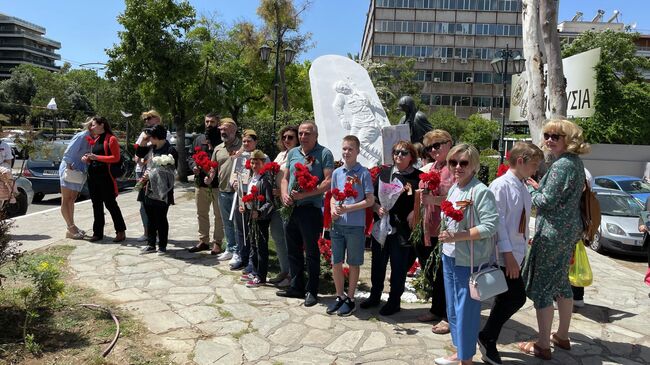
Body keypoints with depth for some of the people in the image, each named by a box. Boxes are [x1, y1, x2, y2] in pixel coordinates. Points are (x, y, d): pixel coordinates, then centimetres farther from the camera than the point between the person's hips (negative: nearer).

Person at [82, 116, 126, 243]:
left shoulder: (111, 139, -7)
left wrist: (97, 157, -18)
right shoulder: (95, 139, 17)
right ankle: (98, 233, 17)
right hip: (92, 176, 8)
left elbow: (116, 157, -14)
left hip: (105, 177, -8)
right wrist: (87, 159, 5)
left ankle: (120, 231, 8)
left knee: (110, 204, -2)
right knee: (96, 205, 10)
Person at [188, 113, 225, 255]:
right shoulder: (199, 139, 13)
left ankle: (217, 242, 13)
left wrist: (213, 174, -21)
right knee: (201, 214, 14)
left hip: (217, 184, -6)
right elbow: (191, 157, 19)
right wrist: (194, 166, -3)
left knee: (219, 215, 3)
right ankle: (203, 241, 26)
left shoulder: (222, 141, -6)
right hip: (200, 183, 6)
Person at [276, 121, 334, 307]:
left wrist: (304, 194, -20)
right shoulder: (292, 153, 14)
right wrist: (284, 194, -3)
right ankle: (296, 287, 28)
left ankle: (312, 291, 15)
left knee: (311, 251, 2)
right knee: (293, 250, 14)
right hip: (291, 208, 7)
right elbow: (285, 177, 17)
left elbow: (328, 182, -14)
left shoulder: (324, 154, -6)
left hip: (311, 208, -6)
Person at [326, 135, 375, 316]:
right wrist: (333, 209, -6)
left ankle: (350, 299, 23)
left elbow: (370, 200, -8)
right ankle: (340, 297, 27)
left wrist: (348, 208, -17)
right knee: (336, 262, 10)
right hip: (337, 224, 4)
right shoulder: (336, 173, 7)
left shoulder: (363, 173, -6)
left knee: (353, 264, 8)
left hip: (355, 225, -4)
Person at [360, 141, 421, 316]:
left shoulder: (418, 177, -3)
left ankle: (394, 301, 26)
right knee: (378, 262, 16)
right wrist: (377, 208, -7)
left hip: (403, 228, -4)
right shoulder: (384, 173, 8)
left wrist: (413, 215, -16)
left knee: (398, 266, 8)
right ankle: (375, 296, 35)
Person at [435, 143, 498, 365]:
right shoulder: (453, 189, 9)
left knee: (466, 310, 4)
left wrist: (457, 236, -24)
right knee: (453, 308, 18)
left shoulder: (481, 191, -16)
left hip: (470, 261, -8)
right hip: (449, 257, 8)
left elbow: (490, 226, -22)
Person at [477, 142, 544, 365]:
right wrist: (508, 254, -20)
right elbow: (498, 222, -19)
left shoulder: (524, 188, 10)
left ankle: (489, 341, 26)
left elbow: (522, 222, 14)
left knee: (506, 299, 13)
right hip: (504, 254, -8)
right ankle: (487, 338, 12)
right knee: (517, 298, -6)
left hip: (517, 253, 8)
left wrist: (522, 250, 13)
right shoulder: (501, 185, -15)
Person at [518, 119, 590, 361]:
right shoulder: (576, 162, 11)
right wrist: (539, 187, 8)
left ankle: (542, 345, 7)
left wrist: (530, 192, -4)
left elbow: (547, 201, -20)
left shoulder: (561, 165, -19)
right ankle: (562, 336, 34)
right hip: (569, 229, 10)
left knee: (542, 286, -2)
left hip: (553, 232, -10)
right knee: (561, 282, 20)